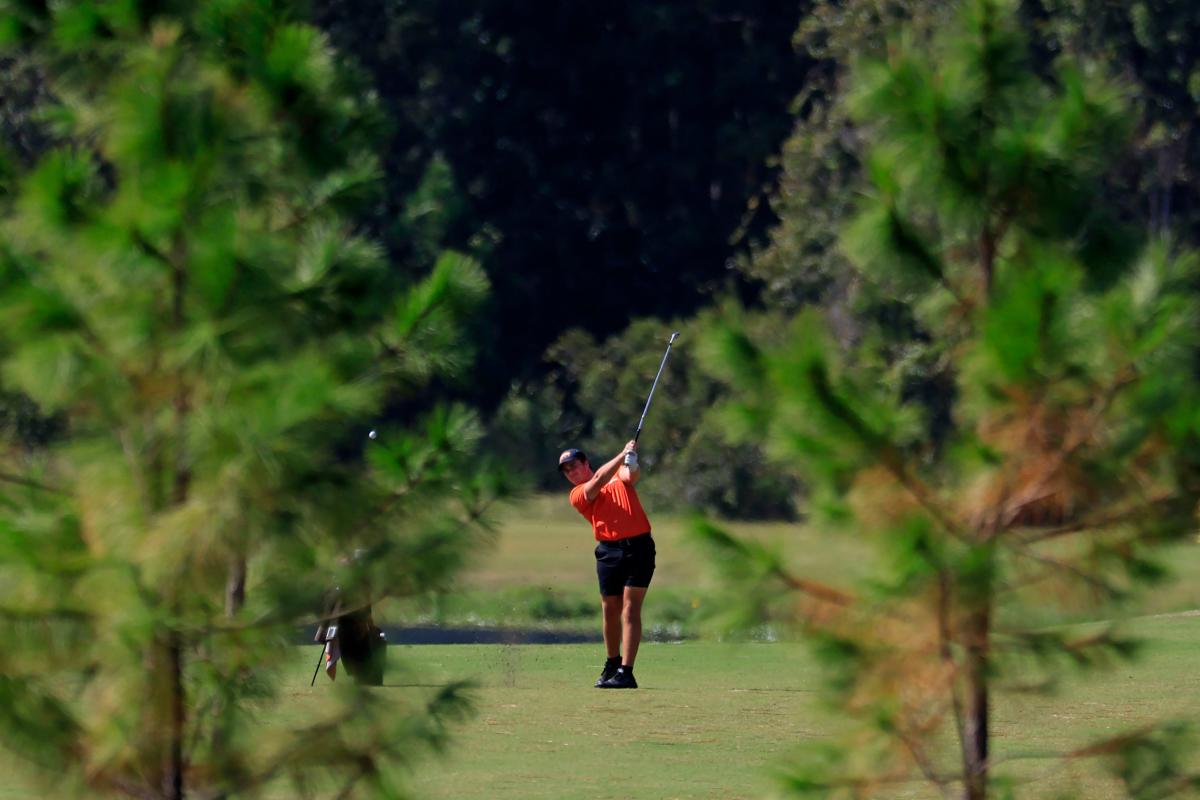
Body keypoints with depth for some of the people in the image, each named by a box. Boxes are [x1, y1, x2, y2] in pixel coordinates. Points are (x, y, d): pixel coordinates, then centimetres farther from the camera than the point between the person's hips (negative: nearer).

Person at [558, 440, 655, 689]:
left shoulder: (619, 475, 15)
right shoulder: (578, 494, 9)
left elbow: (631, 476, -6)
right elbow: (599, 480, -8)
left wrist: (631, 463, -28)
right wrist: (623, 455, -11)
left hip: (638, 546, -2)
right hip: (609, 550, 2)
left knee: (630, 608, -9)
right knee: (610, 609, 6)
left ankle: (626, 672, -13)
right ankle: (613, 663, 27)